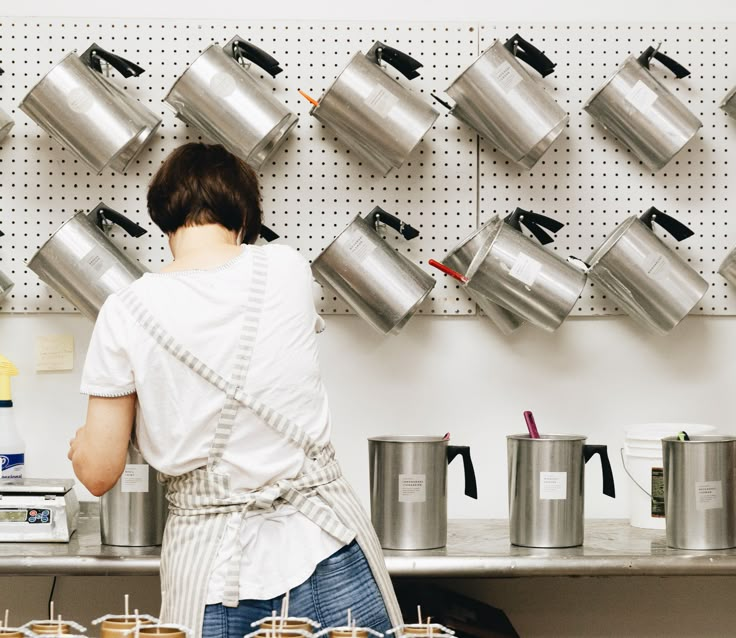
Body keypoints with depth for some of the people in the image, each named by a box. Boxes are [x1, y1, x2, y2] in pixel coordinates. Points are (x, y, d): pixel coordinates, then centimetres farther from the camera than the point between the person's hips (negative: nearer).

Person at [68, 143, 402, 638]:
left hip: (213, 561, -1)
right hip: (323, 546, 1)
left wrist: (79, 446, 20)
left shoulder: (126, 314, -7)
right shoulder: (289, 270, -3)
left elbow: (99, 474, -4)